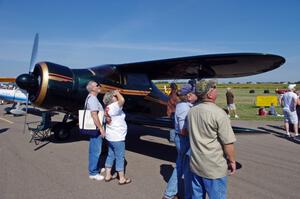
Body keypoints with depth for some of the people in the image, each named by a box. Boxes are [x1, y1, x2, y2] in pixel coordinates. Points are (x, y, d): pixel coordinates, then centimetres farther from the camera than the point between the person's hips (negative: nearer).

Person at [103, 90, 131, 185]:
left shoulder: (108, 108, 7)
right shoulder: (114, 107, -21)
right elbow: (122, 100, -34)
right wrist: (117, 92, -20)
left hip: (111, 136, 9)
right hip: (117, 137, -9)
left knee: (111, 156, 18)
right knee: (120, 157, 2)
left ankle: (108, 175, 27)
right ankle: (122, 178, 13)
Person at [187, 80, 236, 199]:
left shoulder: (191, 111, 2)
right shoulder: (218, 113, -20)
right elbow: (228, 143, -18)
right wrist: (232, 161, -3)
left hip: (195, 163, 6)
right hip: (214, 167, -6)